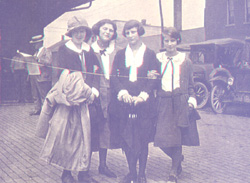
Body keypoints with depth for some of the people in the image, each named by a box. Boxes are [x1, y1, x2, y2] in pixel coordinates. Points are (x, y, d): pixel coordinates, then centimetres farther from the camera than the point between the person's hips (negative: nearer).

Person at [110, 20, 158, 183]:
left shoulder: (150, 54, 8)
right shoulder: (120, 54, 15)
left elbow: (153, 78, 2)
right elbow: (114, 76, 6)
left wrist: (142, 95, -13)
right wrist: (122, 92, -12)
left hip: (144, 101, -2)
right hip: (124, 102, 2)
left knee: (143, 138, 0)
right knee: (127, 139, 3)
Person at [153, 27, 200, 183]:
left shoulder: (185, 60, 8)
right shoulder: (157, 59, 8)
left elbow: (190, 85, 12)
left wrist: (191, 101, 1)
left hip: (180, 102, -1)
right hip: (163, 102, 1)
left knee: (177, 137, -1)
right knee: (162, 139, -1)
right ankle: (178, 158, 32)